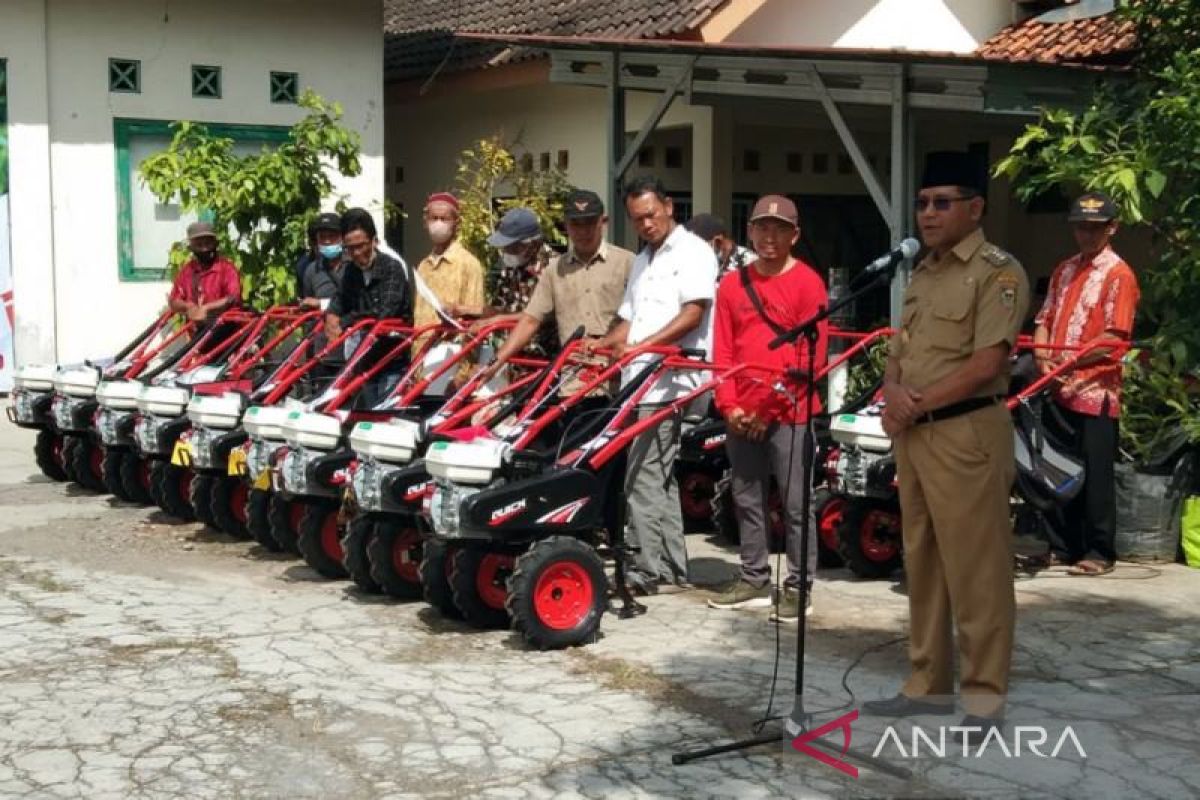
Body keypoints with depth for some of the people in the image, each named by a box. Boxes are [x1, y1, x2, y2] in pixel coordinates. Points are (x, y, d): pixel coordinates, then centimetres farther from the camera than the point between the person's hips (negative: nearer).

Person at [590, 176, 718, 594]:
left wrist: (644, 344, -24)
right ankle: (673, 567, 19)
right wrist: (598, 346, 5)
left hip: (667, 382, -9)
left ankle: (646, 570, -8)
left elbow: (693, 314, -15)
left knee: (643, 477, -12)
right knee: (659, 475, 12)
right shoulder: (642, 261, 24)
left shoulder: (693, 252, -3)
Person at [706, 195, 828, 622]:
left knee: (796, 503, -1)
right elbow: (722, 351, 8)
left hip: (789, 413, -5)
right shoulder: (732, 283, 10)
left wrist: (771, 407, -11)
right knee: (747, 500, 11)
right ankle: (754, 580, 22)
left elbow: (811, 355, -9)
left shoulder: (807, 283, -4)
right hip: (740, 416, 5)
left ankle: (799, 586, 7)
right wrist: (729, 405, -3)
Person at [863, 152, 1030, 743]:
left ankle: (984, 697, 3)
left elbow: (986, 366, -16)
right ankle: (928, 684, 22)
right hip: (912, 435, 8)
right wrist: (893, 393, -4)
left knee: (975, 569, -4)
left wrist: (918, 404, -11)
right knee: (922, 562, 12)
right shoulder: (922, 273, 18)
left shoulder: (997, 271, -8)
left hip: (966, 433, -8)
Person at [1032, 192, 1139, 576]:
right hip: (1059, 388, 6)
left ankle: (1100, 552, 8)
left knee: (1095, 475, -1)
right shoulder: (1063, 271, 17)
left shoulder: (1119, 274, -5)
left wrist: (1069, 359, -14)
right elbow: (1045, 320, 13)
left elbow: (1114, 338, -11)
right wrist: (1044, 358, -5)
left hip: (1096, 391, -6)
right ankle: (1062, 547, 21)